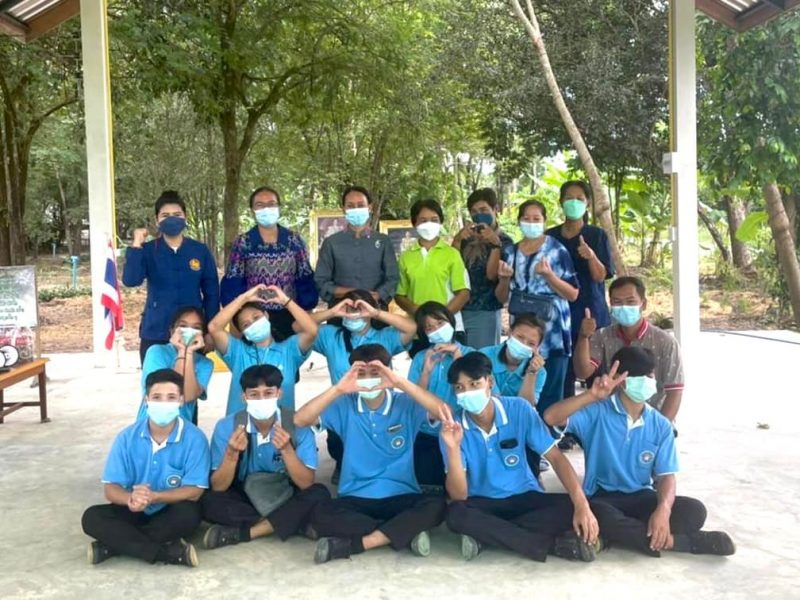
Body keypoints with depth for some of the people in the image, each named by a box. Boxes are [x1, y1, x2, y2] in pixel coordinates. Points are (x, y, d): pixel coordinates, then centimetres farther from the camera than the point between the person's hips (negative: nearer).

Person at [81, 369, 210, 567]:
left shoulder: (194, 438, -15)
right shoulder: (127, 437, -7)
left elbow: (194, 491, -18)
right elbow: (111, 489, -9)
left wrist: (154, 497, -34)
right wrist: (131, 499, -34)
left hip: (171, 513, -2)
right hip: (136, 512, 3)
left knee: (189, 513, -35)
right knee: (92, 518, -23)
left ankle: (113, 545, -22)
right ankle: (170, 553, -30)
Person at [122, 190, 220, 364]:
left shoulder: (200, 251, 2)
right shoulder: (148, 251, 0)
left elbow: (211, 292, 5)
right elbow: (130, 281, -15)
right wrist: (136, 246, -20)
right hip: (155, 334, 0)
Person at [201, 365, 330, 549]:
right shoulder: (227, 426, -15)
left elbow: (306, 484, -20)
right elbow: (218, 488, -17)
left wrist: (287, 450, -35)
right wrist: (232, 454, -33)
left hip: (285, 497, 0)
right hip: (243, 498, 0)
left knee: (319, 494, -29)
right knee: (209, 501, -28)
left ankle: (240, 533, -24)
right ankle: (288, 524, -19)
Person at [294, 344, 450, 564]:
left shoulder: (405, 403, -3)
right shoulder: (345, 406, 0)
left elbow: (444, 412, -21)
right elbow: (300, 420, -12)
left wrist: (401, 383, -29)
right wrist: (338, 389, -24)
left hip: (401, 497, 0)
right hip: (355, 498, 1)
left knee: (435, 505, -30)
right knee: (320, 514, -29)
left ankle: (350, 544, -25)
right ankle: (404, 533, -21)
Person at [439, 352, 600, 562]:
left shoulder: (519, 409, -13)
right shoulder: (452, 427, -15)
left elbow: (556, 457, -12)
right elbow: (459, 496, -20)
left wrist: (582, 505, -25)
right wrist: (453, 449, -35)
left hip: (524, 497, 1)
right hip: (482, 504, -1)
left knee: (570, 507, -26)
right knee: (455, 514, -34)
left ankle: (485, 536, -21)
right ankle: (555, 544, -26)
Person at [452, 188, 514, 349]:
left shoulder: (504, 240, 1)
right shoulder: (466, 238, 11)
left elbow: (492, 274, -10)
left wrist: (495, 244, -19)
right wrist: (457, 240, -10)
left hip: (485, 312, -4)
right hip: (458, 309, 4)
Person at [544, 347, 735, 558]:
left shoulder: (661, 425, 2)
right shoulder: (598, 412, -9)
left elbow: (666, 475, -2)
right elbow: (551, 417, -24)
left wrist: (663, 509, -23)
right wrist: (592, 396, -33)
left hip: (642, 498, 3)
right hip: (602, 498, -3)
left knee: (694, 510, -20)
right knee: (603, 518, -38)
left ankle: (617, 536, -22)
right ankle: (685, 541, -22)